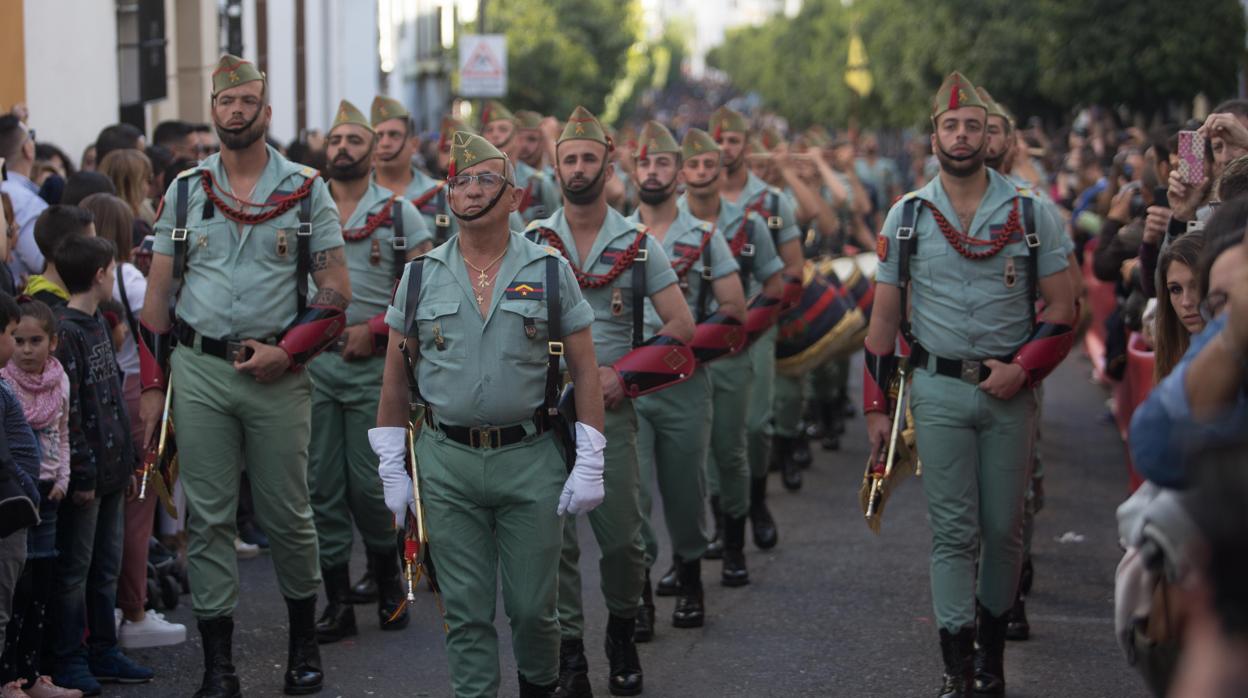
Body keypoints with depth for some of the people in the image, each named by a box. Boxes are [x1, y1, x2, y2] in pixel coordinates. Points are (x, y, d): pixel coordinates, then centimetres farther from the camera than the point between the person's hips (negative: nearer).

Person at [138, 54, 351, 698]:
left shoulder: (306, 191, 2)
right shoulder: (185, 192, 7)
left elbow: (336, 291, 0)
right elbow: (158, 294, 9)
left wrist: (287, 352, -12)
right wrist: (151, 384, 4)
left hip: (277, 373, -1)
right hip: (198, 371, 2)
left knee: (287, 515, 5)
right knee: (207, 518, 2)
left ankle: (304, 641, 24)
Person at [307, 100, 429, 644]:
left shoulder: (399, 212, 3)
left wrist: (376, 329, -10)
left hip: (373, 364, -2)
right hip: (311, 361, 2)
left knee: (370, 483, -1)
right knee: (323, 484, 3)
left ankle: (388, 581, 23)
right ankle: (337, 602, 11)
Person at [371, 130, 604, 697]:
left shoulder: (550, 272, 0)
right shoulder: (421, 276, 4)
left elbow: (585, 370, 2)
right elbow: (395, 379, 10)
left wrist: (588, 465, -4)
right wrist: (392, 470, 6)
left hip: (530, 459, -1)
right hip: (447, 464, 1)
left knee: (532, 605, 6)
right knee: (466, 612, 4)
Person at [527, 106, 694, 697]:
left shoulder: (639, 245, 4)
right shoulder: (530, 242, 5)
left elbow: (681, 326, 1)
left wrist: (623, 373, -9)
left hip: (612, 409, 0)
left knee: (622, 536, 2)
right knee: (554, 534, -1)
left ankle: (622, 633, 25)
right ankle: (568, 649, 9)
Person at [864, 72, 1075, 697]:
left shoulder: (1030, 214, 1)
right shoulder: (906, 217, 3)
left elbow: (1061, 309, 2)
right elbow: (883, 319, 6)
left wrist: (1022, 367, -13)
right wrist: (876, 406, 2)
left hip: (1011, 390, 0)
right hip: (938, 392, 0)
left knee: (1004, 529, 7)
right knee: (954, 532, -1)